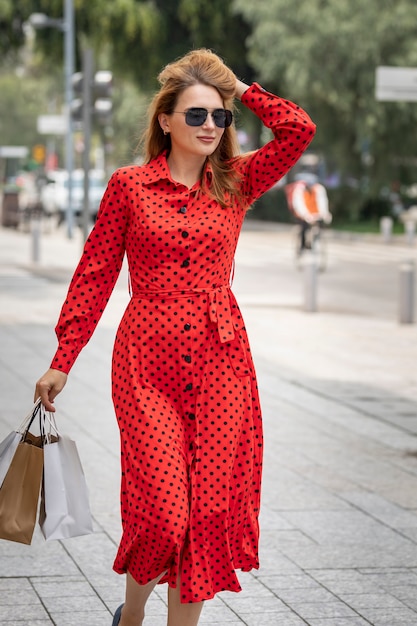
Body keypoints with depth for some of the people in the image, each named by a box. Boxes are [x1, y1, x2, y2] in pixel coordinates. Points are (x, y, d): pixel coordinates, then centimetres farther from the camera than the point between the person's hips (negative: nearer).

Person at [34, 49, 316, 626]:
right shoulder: (129, 186, 2)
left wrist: (237, 89, 4)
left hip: (220, 362, 3)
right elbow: (95, 274, 4)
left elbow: (299, 129, -4)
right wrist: (62, 361, 1)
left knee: (209, 507, 2)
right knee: (163, 507, -9)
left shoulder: (236, 183, 8)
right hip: (148, 363, -3)